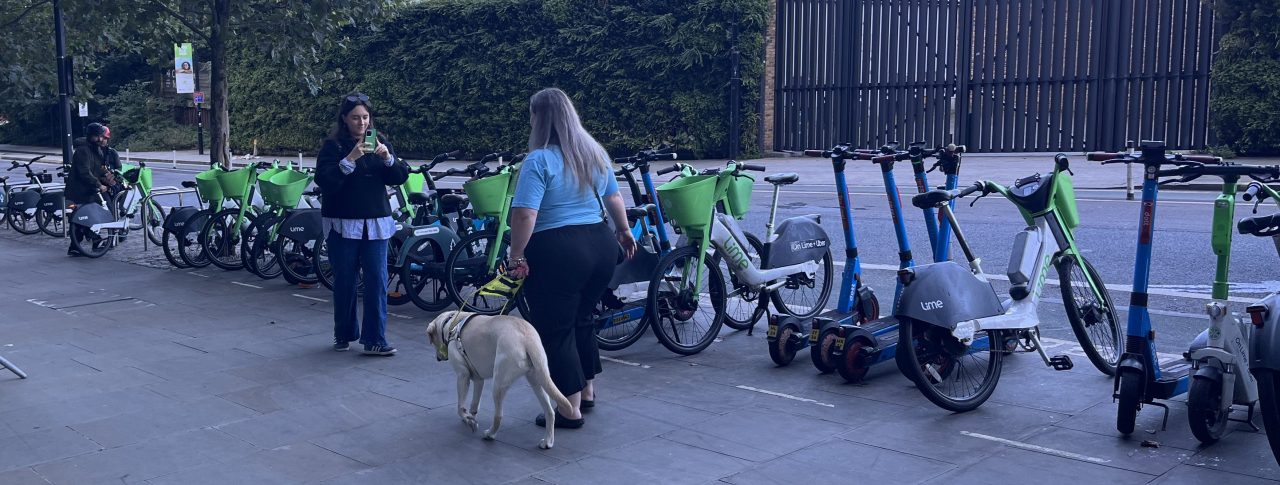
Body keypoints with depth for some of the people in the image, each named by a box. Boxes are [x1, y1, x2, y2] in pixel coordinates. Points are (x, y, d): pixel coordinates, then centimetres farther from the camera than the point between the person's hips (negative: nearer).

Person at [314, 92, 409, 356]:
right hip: (342, 223, -2)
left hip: (376, 222, 2)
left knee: (377, 280, -3)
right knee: (344, 282, 5)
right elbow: (323, 180, -14)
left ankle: (374, 339, 0)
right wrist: (350, 160, -24)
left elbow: (400, 178, 4)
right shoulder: (333, 145, -1)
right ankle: (343, 334, 21)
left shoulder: (379, 142, 9)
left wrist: (388, 158, -15)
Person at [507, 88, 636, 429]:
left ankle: (570, 409, 8)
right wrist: (624, 231, 33)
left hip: (557, 254, -7)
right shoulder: (596, 153, 8)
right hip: (602, 247, 7)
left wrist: (517, 256, -12)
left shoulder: (539, 161, -14)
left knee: (555, 330, 4)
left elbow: (525, 214, -21)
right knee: (582, 318, 23)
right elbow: (614, 198, 19)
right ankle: (587, 391, 33)